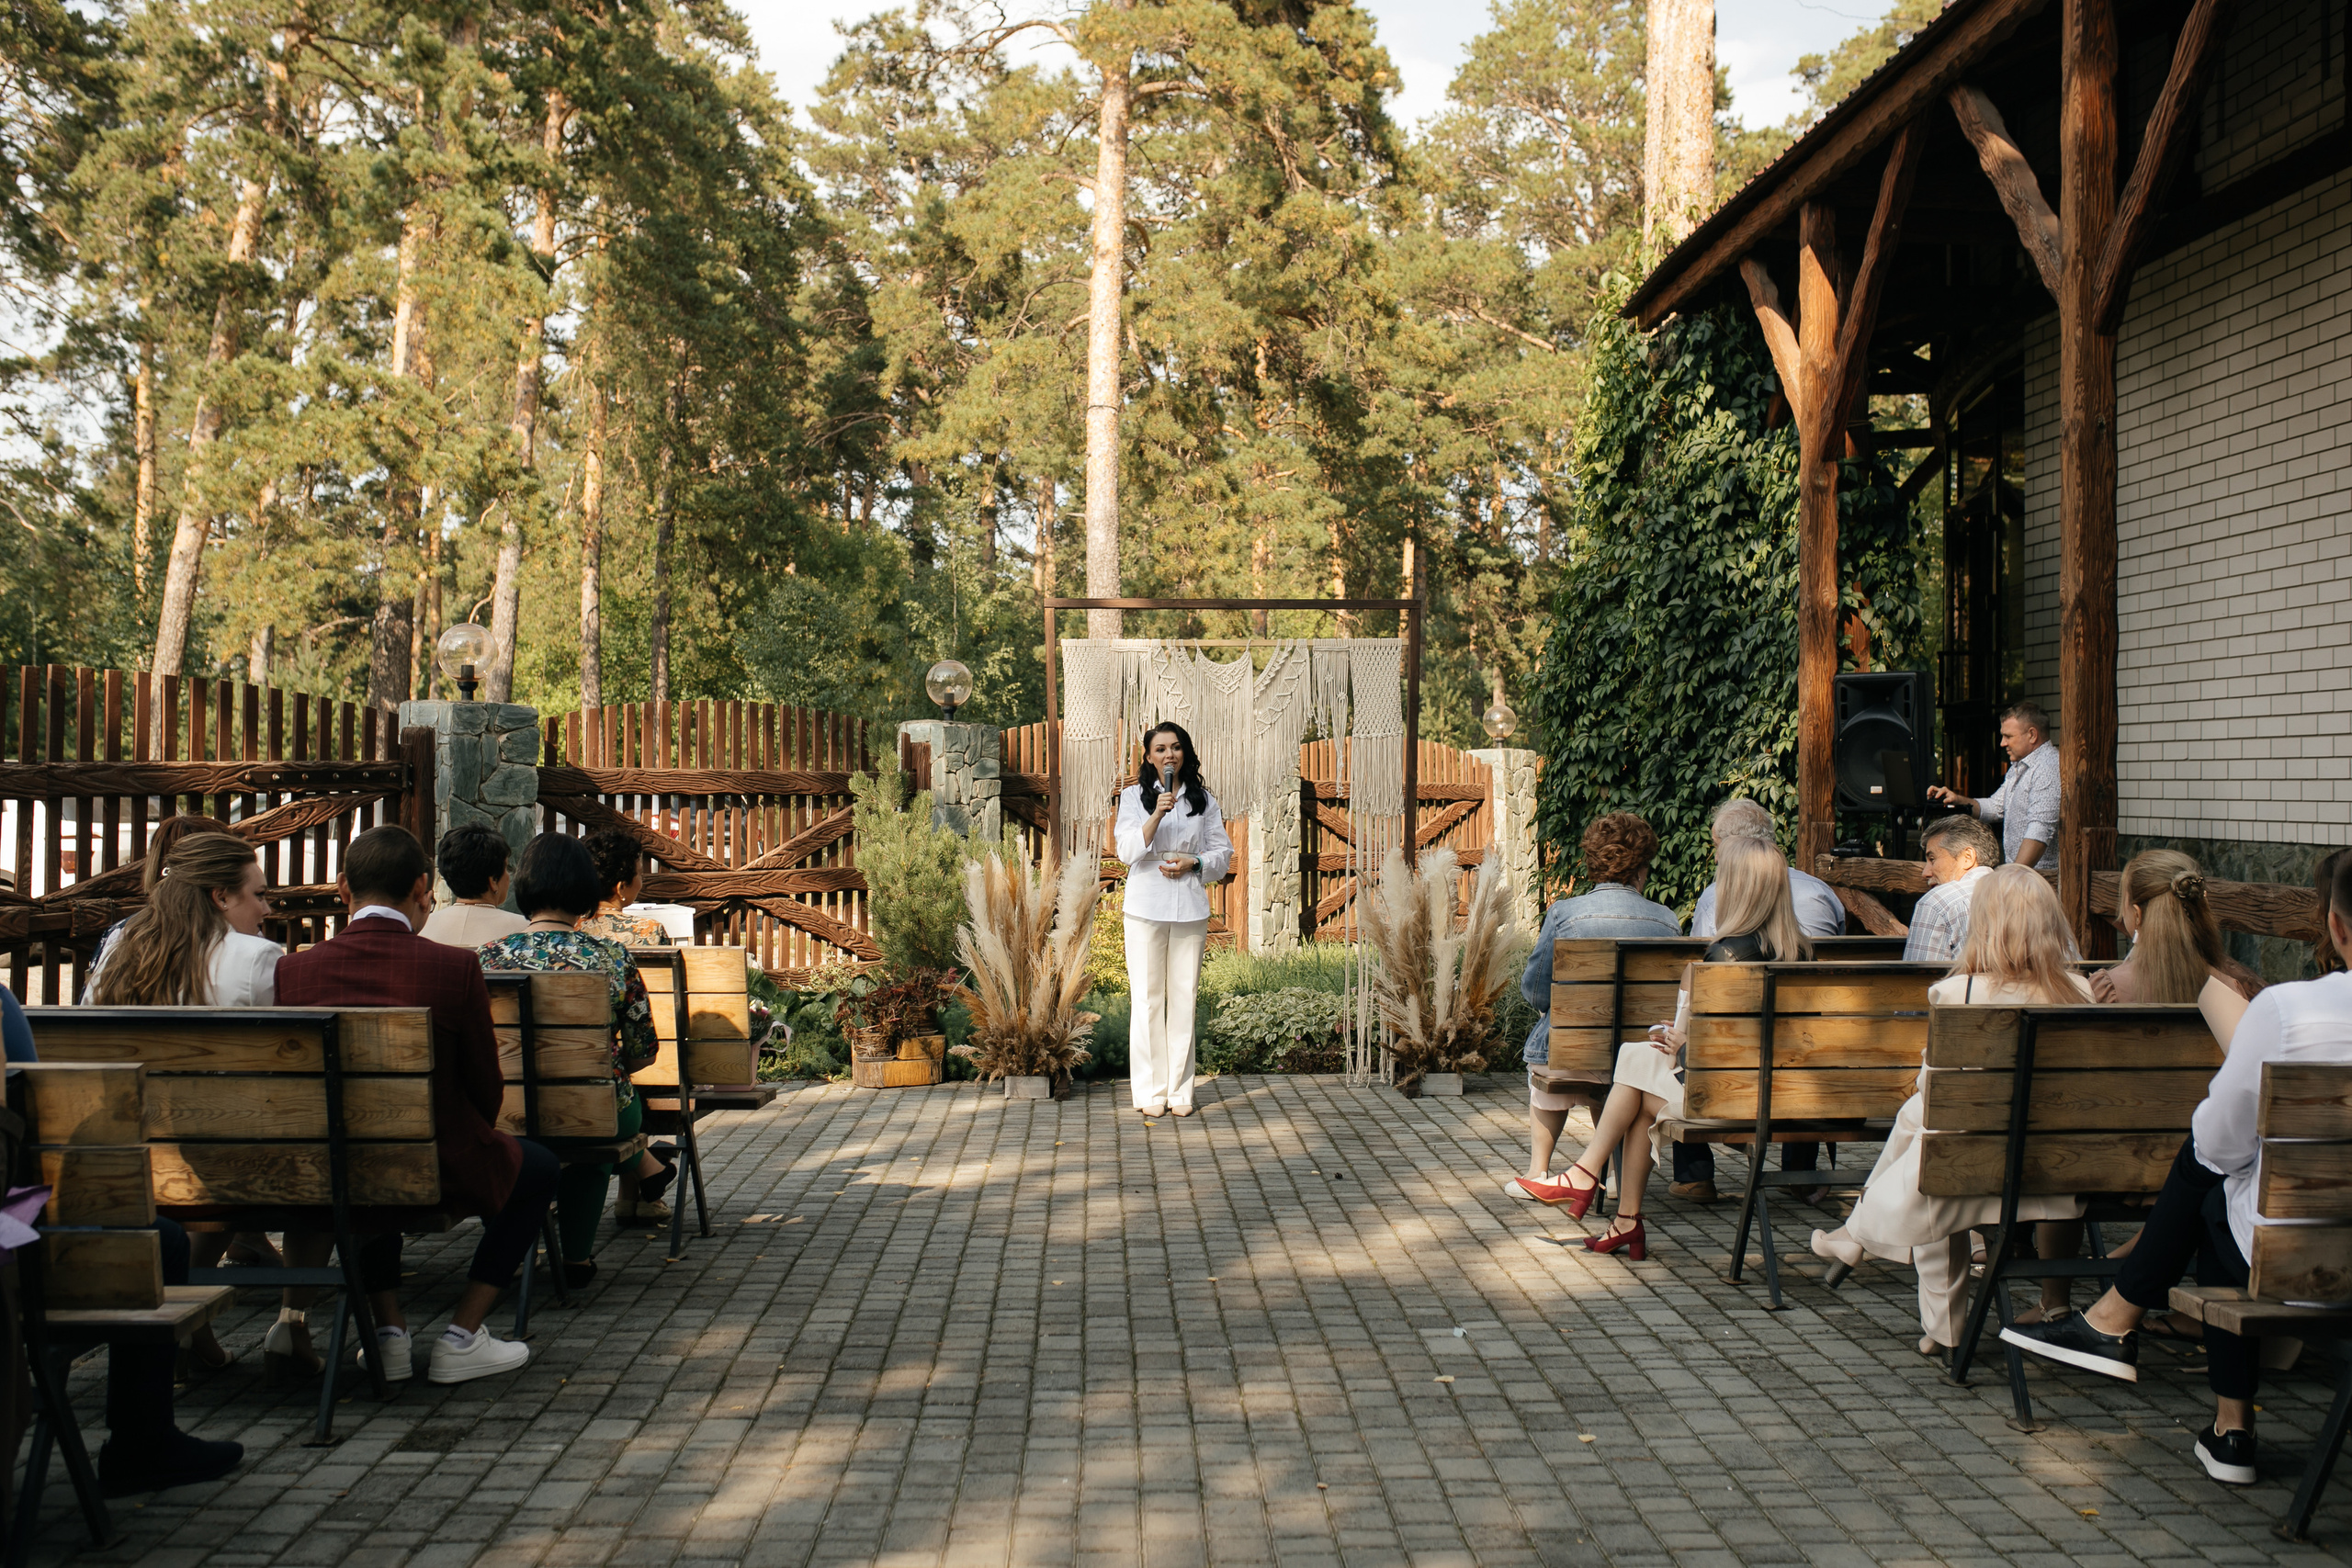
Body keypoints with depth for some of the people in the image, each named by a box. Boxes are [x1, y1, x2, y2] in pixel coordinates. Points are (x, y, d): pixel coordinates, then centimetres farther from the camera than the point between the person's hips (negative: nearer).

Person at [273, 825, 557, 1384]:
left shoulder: (294, 969, -6)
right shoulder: (454, 967, -14)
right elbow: (487, 1093, -5)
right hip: (444, 1176, -4)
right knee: (538, 1166, 26)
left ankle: (388, 1329, 30)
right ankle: (462, 1336, 17)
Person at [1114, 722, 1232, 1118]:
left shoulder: (1204, 800, 11)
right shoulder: (1134, 796, 6)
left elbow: (1222, 852, 12)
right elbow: (1127, 851, -5)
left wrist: (1193, 864, -7)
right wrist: (1156, 815, -20)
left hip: (1190, 906, 2)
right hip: (1146, 907, -1)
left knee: (1184, 997, 2)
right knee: (1148, 998, -1)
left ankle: (1180, 1090, 8)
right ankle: (1151, 1090, 5)